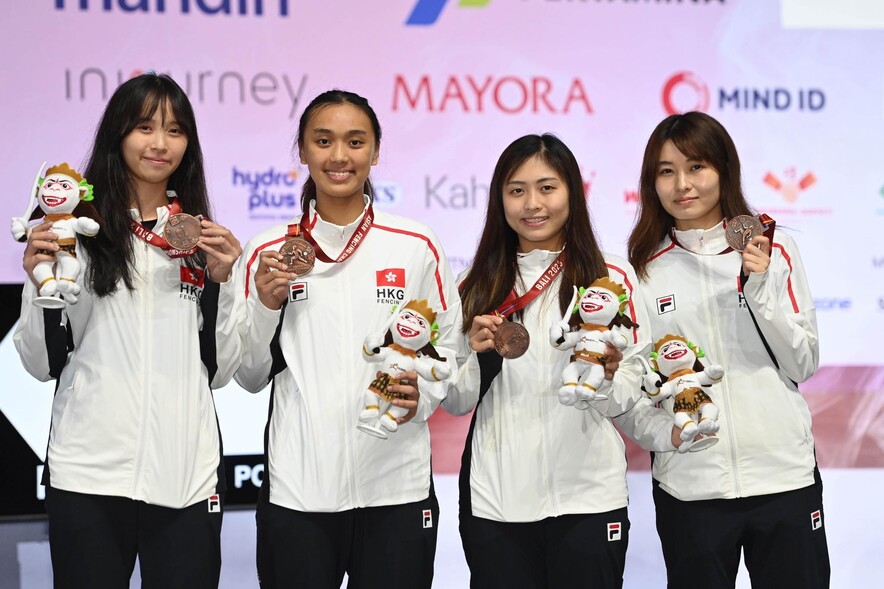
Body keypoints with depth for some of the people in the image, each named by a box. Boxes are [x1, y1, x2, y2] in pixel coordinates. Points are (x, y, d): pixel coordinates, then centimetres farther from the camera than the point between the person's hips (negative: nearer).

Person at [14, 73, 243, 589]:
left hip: (186, 475, 2)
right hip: (88, 474, -2)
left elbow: (219, 371, 8)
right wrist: (40, 285, -11)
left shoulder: (203, 238, 11)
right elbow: (42, 364, 4)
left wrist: (222, 281, -3)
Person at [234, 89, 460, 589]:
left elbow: (449, 348, 7)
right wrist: (266, 304, -6)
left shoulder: (418, 246, 3)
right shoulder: (269, 252, 5)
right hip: (296, 491, 1)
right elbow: (250, 378, 9)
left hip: (396, 488, 0)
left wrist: (421, 396, -12)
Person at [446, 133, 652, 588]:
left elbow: (628, 398, 2)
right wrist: (480, 357, -10)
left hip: (586, 499, -1)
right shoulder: (477, 286, 7)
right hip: (494, 501, 2)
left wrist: (605, 380, -18)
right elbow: (455, 401, 8)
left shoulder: (611, 278, 2)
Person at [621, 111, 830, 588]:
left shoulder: (773, 249, 2)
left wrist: (760, 286, -12)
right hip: (688, 486, 0)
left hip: (784, 477, 0)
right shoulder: (646, 268, 2)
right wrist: (665, 429, -16)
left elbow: (804, 365, -1)